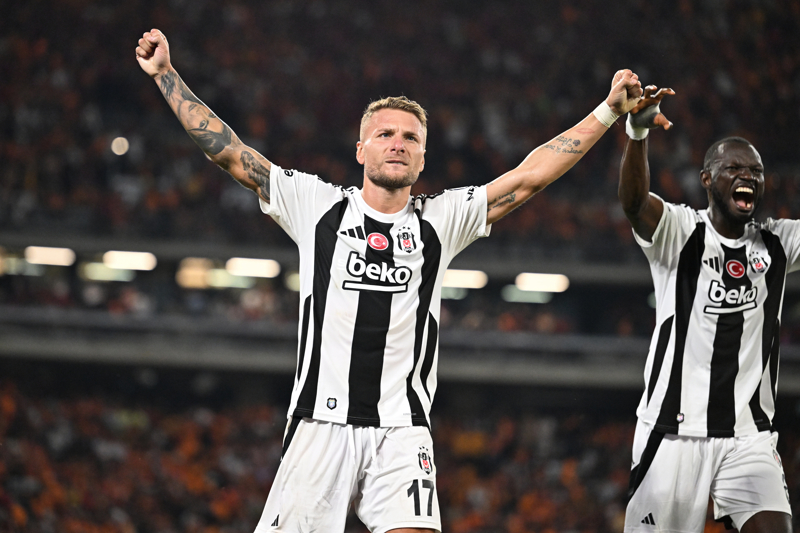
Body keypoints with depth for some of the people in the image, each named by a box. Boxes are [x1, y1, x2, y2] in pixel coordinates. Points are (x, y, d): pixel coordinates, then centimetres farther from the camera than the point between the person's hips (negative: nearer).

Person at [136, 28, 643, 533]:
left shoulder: (440, 220, 12)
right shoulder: (318, 205, 9)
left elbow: (529, 176, 11)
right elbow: (229, 151, 10)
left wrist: (608, 112, 8)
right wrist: (165, 75, 8)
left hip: (401, 431, 0)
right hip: (320, 424, 0)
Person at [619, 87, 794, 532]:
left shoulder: (776, 243, 10)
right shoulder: (679, 231, -2)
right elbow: (634, 201, -22)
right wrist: (638, 133, -42)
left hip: (749, 436, 3)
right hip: (674, 430, -3)